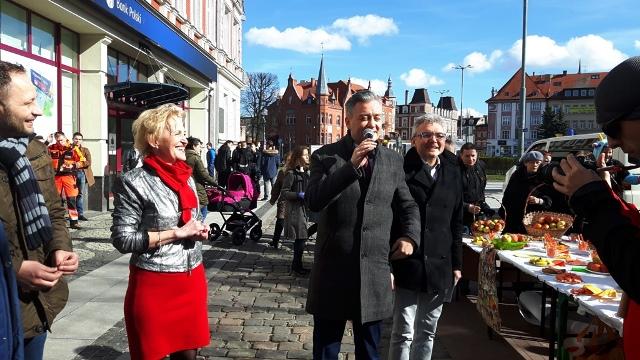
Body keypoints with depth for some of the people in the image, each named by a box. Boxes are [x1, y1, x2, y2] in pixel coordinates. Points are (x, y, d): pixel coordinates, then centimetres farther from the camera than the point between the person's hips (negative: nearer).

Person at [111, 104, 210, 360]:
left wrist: (199, 231, -1)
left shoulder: (187, 178, 8)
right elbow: (123, 239, -15)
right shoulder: (134, 182, -12)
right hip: (154, 285, -6)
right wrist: (176, 233, -18)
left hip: (192, 279, 6)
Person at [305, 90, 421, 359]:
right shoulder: (325, 156, -4)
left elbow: (408, 206, 16)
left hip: (375, 273, 2)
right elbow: (313, 202, -18)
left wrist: (410, 236, -2)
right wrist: (351, 166, -24)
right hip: (333, 271, -2)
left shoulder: (393, 160, 6)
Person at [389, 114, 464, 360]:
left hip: (439, 268, 5)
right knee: (403, 333, 3)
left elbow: (457, 222, 13)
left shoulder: (452, 173, 9)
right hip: (407, 265, -5)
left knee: (428, 332, 16)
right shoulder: (400, 169, -8)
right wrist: (387, 265, -12)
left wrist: (456, 264, 11)